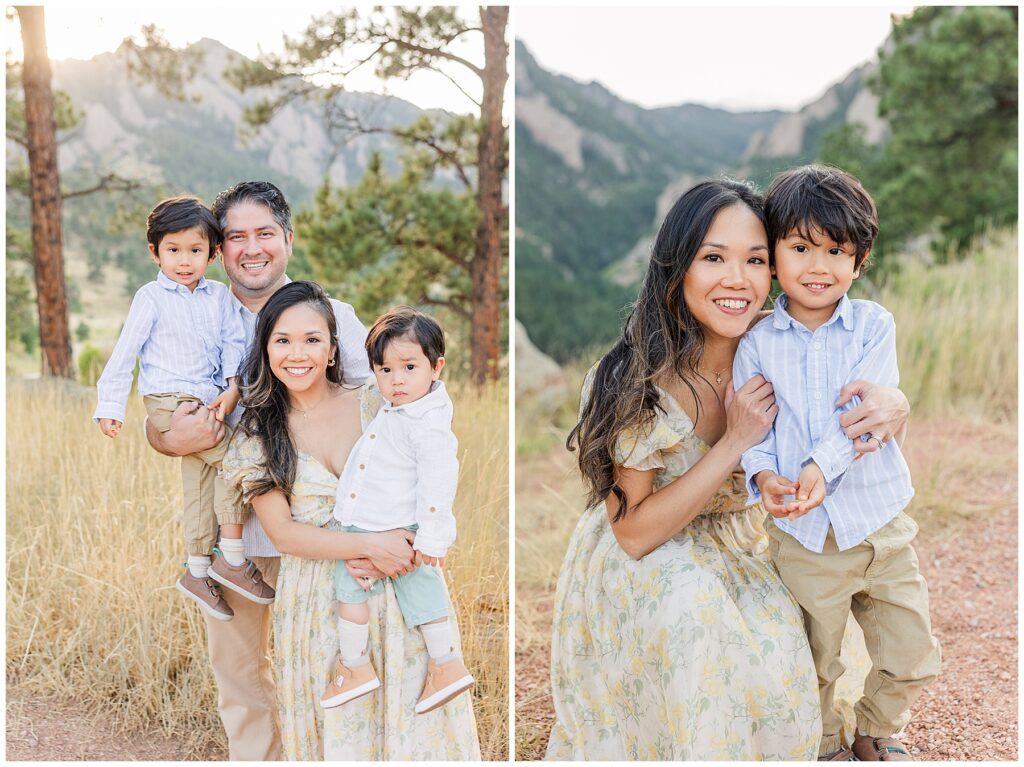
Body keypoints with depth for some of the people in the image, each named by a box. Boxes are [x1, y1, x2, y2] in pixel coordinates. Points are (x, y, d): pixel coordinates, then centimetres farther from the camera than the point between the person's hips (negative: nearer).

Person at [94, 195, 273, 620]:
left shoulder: (219, 295, 7)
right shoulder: (151, 298, -5)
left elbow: (234, 344, 5)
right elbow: (125, 352, -3)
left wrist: (233, 387, -12)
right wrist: (110, 406, -6)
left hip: (207, 401, 6)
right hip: (170, 401, -6)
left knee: (201, 479, 11)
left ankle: (198, 570, 24)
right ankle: (232, 558, -9)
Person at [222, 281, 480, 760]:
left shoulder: (375, 405, 2)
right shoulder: (257, 434, 3)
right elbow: (283, 533, -5)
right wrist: (369, 545, -18)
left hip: (401, 592, 0)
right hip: (318, 606, 0)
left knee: (414, 722, 1)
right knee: (340, 726, 5)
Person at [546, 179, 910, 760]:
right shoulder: (638, 381, -25)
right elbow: (634, 533, -21)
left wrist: (891, 403, -24)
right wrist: (735, 443, -30)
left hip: (735, 547, 4)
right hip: (641, 567, -4)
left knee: (777, 643, -24)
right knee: (694, 615, -33)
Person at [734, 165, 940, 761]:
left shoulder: (874, 325, -3)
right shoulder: (757, 344, -1)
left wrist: (821, 465, -30)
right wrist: (764, 474, -25)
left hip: (879, 521, 1)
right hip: (802, 533, 0)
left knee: (914, 657, 11)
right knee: (814, 662, 15)